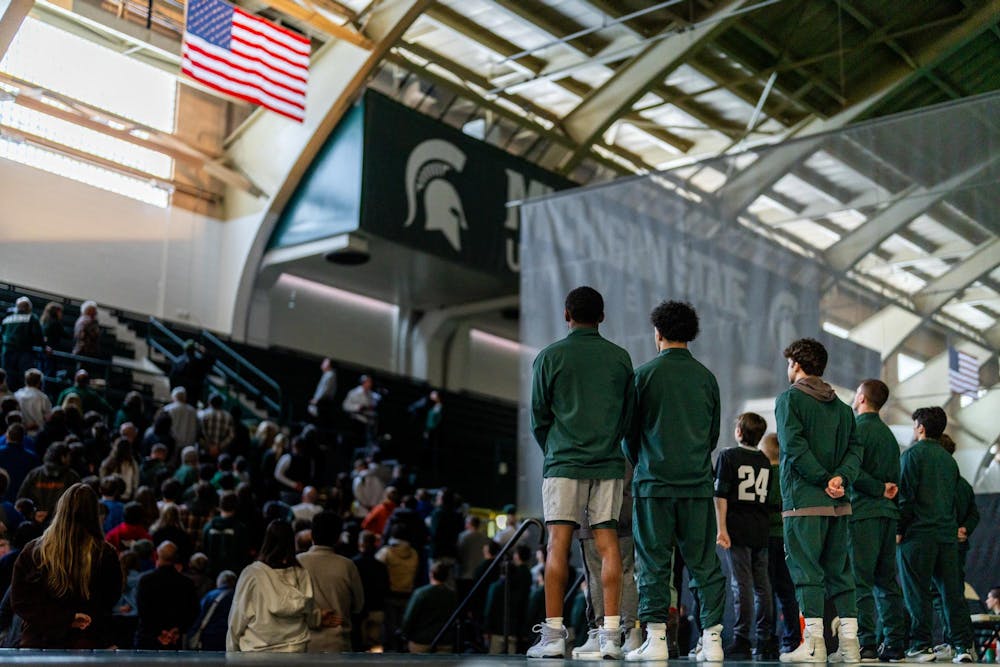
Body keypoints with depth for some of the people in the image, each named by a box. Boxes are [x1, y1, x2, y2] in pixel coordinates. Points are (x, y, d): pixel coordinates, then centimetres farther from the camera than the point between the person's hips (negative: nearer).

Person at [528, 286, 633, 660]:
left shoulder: (549, 357, 1)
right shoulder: (620, 358, 8)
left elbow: (538, 416, 5)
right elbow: (629, 414, 13)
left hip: (563, 461, -2)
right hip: (609, 463, 2)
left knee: (558, 544, -2)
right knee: (607, 542, 2)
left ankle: (553, 635, -3)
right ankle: (611, 635, -1)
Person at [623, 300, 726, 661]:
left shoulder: (645, 374, -2)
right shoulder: (706, 377, 8)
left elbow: (629, 430, 3)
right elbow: (713, 433, 14)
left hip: (654, 482, -3)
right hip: (698, 483, 3)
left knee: (653, 562, 2)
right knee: (703, 562, 6)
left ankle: (656, 638, -1)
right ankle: (712, 637, 3)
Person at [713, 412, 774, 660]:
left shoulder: (728, 455, -1)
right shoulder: (765, 462, 14)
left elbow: (721, 495, -9)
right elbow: (768, 496, 14)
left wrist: (721, 528, -11)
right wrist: (763, 524, 17)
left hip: (737, 528, -5)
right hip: (761, 531, 5)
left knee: (742, 583, -8)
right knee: (762, 584, 8)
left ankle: (742, 640, -11)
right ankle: (765, 639, 11)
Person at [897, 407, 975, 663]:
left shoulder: (912, 454, -3)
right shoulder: (949, 460, 17)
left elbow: (906, 496, -10)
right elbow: (952, 498, 20)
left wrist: (899, 530, -7)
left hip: (918, 534, -6)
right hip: (948, 534, 6)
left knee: (916, 592, -4)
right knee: (951, 590, 5)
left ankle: (921, 645, -6)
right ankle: (963, 645, 3)